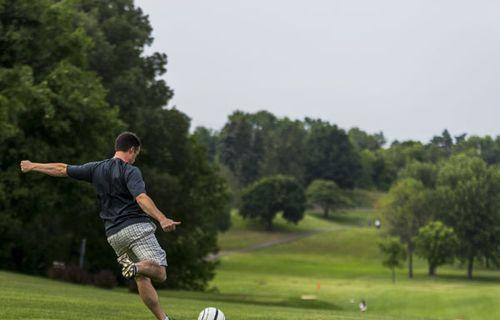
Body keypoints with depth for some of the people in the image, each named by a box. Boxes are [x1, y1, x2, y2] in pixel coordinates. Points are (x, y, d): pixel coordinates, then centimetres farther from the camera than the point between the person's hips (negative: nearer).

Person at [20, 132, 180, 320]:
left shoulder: (96, 169, 14)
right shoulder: (130, 171, -3)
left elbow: (62, 170, 20)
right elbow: (141, 198, -20)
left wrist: (32, 167, 33)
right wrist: (162, 219, -30)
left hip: (114, 234, 6)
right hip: (136, 227, -6)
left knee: (142, 279, 10)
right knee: (159, 272, -14)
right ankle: (136, 267, -42)